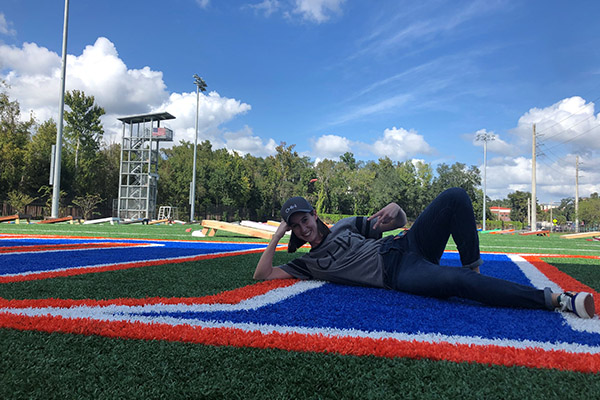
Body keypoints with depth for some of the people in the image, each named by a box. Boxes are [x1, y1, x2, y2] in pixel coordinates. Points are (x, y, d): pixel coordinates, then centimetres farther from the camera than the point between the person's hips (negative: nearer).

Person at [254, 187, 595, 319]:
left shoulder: (347, 225, 21)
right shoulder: (308, 263, 13)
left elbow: (400, 221, 20)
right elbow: (263, 274, 5)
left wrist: (395, 210, -6)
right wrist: (277, 237, 0)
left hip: (405, 246, 4)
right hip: (397, 276, -4)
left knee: (455, 197, -17)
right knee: (455, 281, -35)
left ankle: (472, 268, -8)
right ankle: (553, 299, -28)